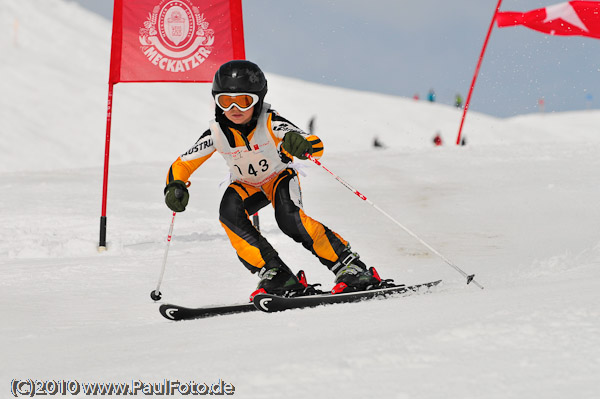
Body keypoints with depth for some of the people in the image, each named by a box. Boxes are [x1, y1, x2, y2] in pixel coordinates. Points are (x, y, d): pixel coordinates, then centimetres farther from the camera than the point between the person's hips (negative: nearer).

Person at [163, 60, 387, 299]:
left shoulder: (270, 123, -30)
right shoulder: (216, 134, -22)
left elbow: (316, 146, -37)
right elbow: (182, 165, -13)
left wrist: (303, 144, -61)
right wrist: (176, 187, -35)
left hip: (280, 177, -3)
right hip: (247, 186, 3)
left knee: (289, 218, -32)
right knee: (229, 212, -29)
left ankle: (349, 266, -21)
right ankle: (278, 277, -24)